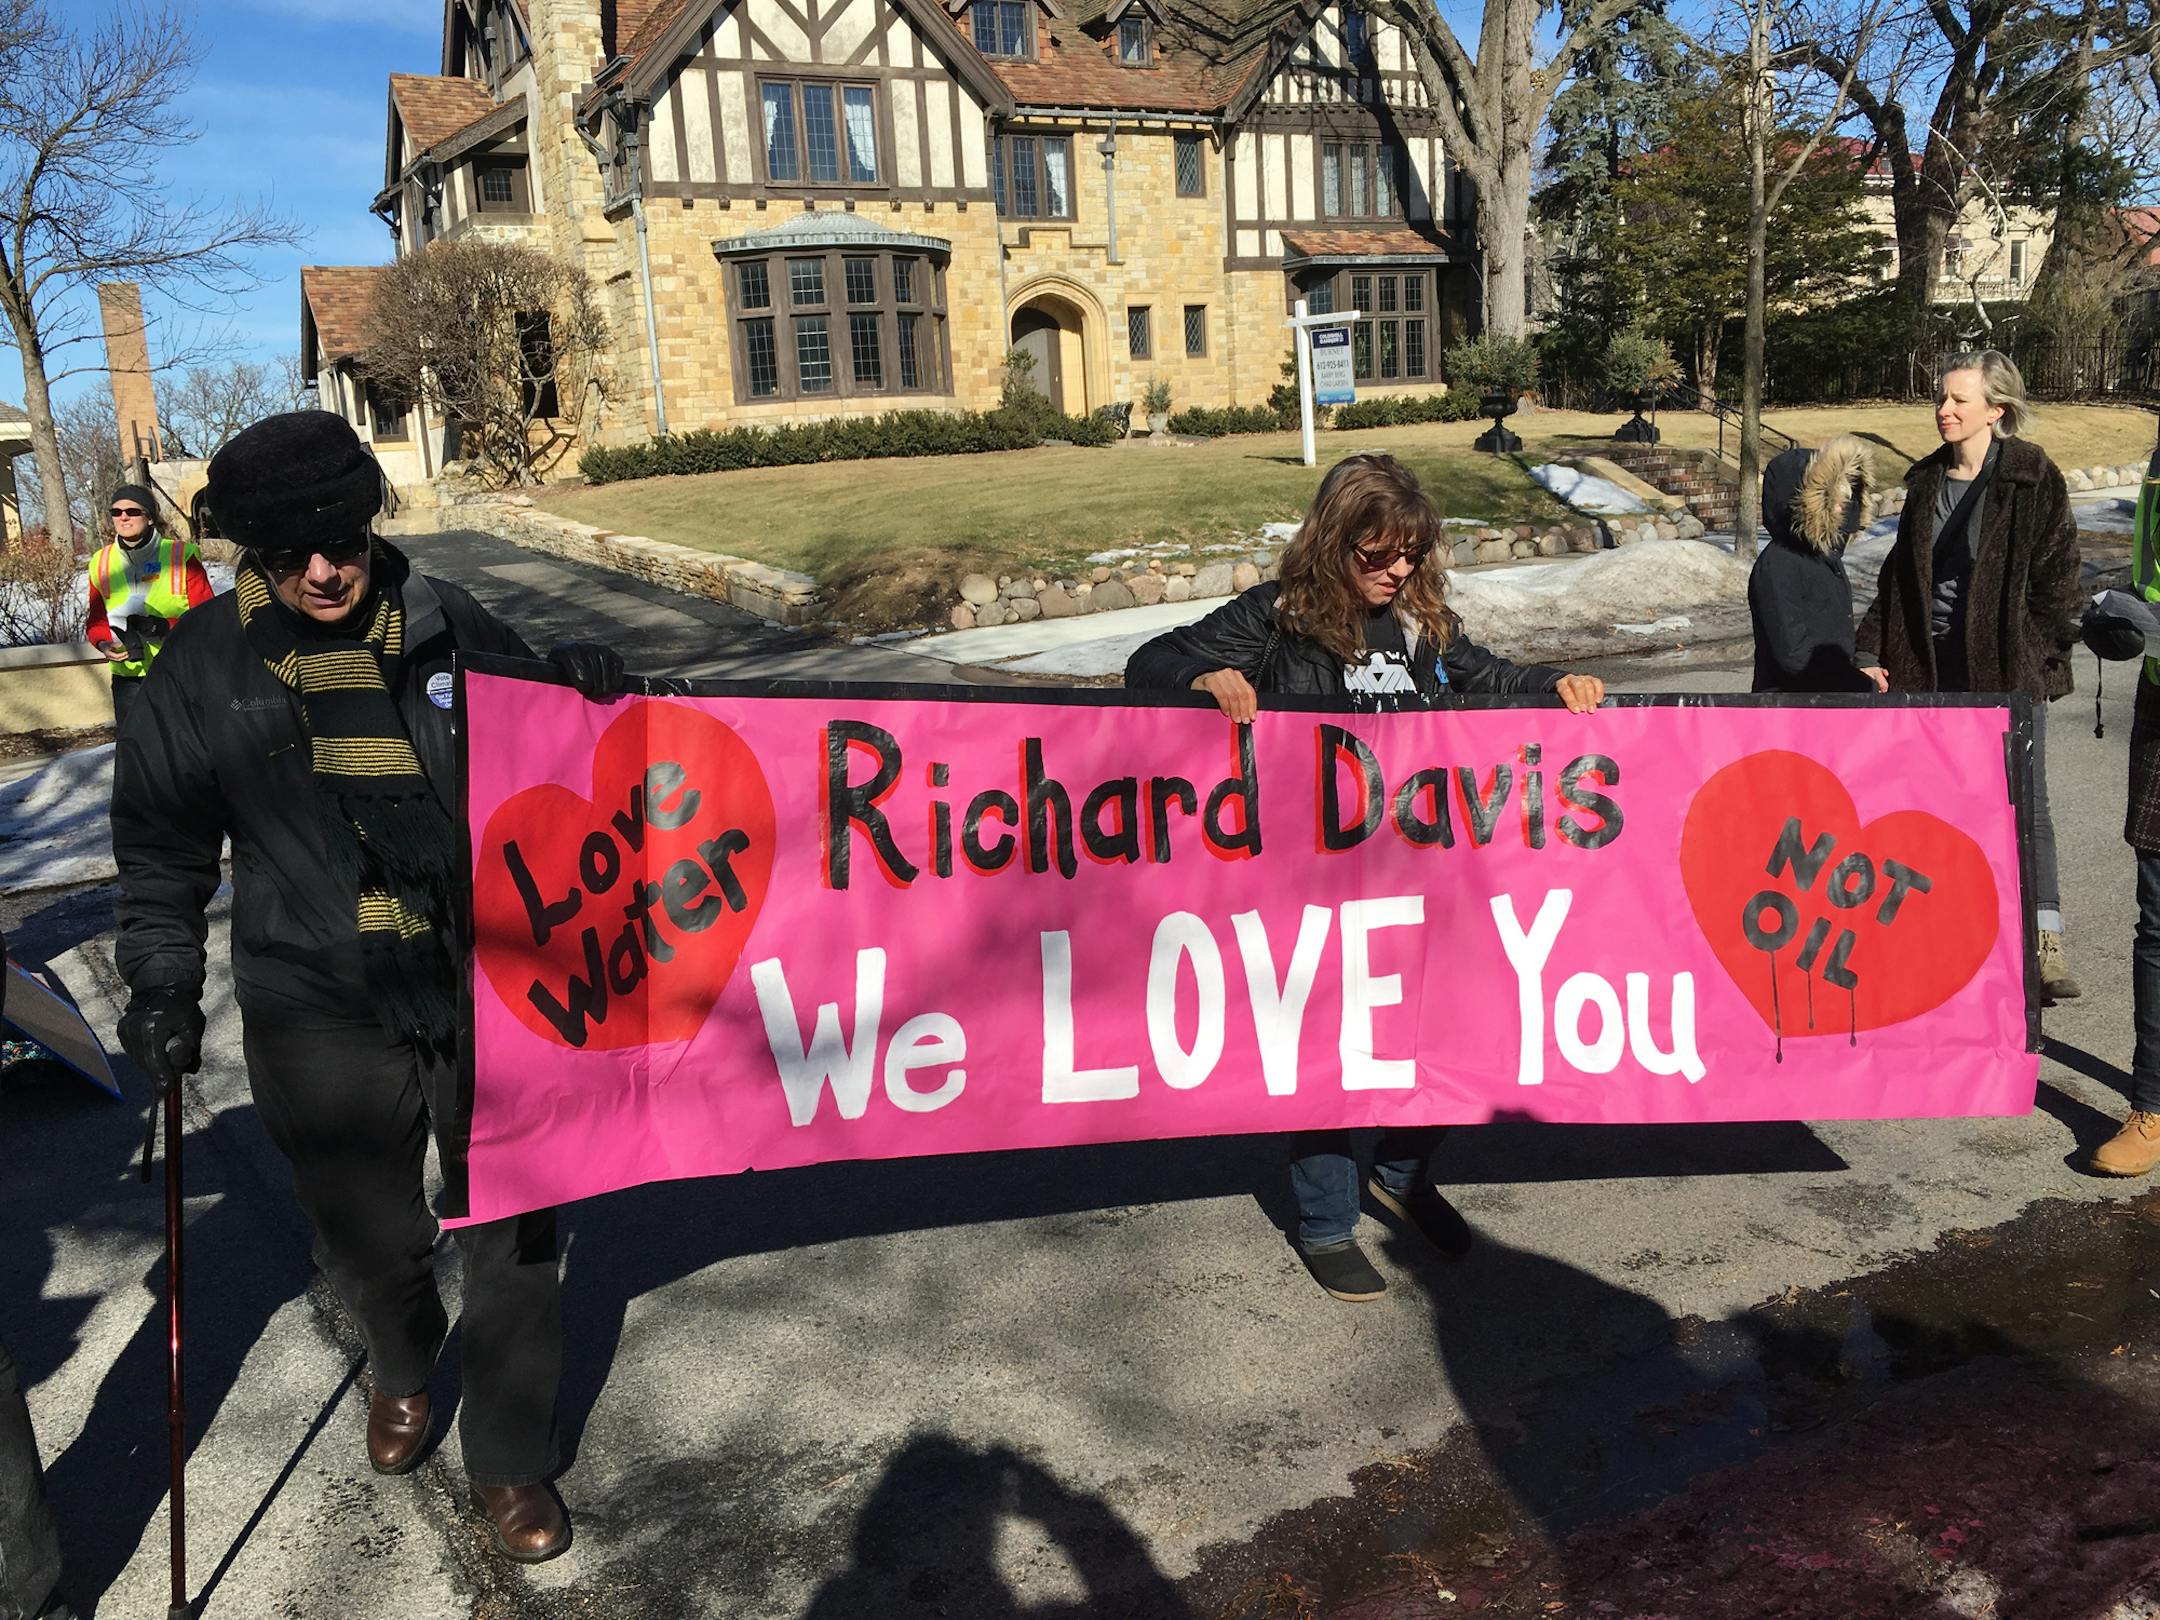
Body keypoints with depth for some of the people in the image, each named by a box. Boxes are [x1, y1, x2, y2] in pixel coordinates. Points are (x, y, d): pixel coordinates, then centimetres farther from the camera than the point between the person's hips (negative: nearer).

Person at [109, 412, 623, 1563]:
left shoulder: (444, 625, -1)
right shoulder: (210, 660, -2)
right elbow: (161, 843, 7)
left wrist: (583, 694, -8)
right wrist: (163, 982, 1)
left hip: (491, 992, 0)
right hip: (322, 1017, 0)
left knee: (513, 1236, 7)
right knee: (367, 1240, 16)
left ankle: (507, 1461, 29)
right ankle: (402, 1368, 51)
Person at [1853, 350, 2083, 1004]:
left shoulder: (2033, 478, -4)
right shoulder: (1925, 481, 12)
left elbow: (2055, 575, -5)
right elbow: (1899, 573, 14)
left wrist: (2041, 655, -12)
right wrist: (1873, 651, 6)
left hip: (2009, 669, -5)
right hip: (1933, 668, 5)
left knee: (2024, 803, -2)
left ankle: (2045, 945, 2)